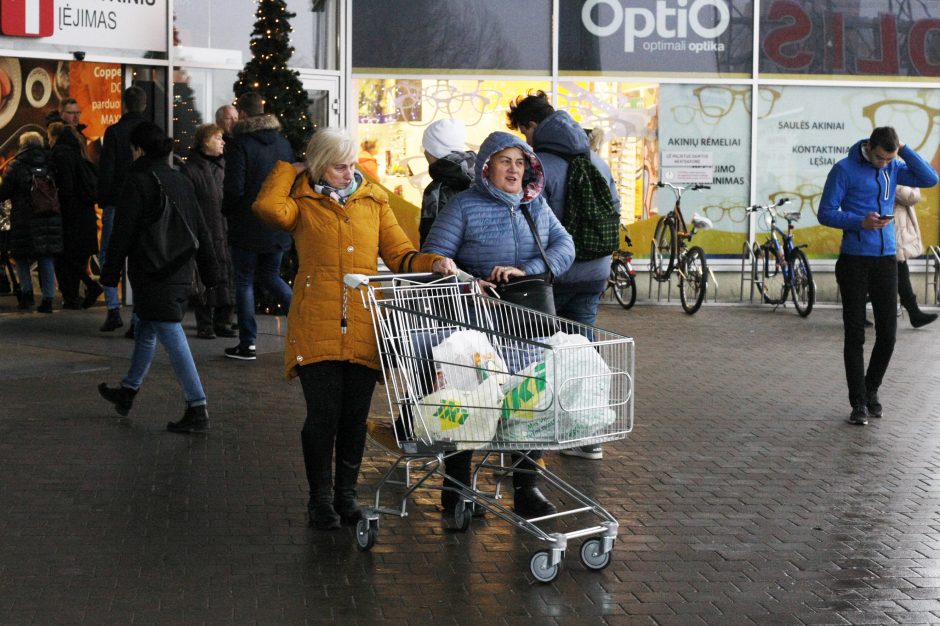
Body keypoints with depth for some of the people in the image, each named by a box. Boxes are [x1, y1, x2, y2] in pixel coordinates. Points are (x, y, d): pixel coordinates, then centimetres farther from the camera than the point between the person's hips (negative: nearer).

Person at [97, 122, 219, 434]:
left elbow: (123, 232, -11)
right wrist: (209, 270, 18)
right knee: (145, 329, 23)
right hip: (180, 273, 8)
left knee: (172, 337, -9)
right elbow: (201, 230, 12)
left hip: (152, 274, -8)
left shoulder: (138, 182, -11)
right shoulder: (182, 181, 10)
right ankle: (128, 391, 38)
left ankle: (198, 410, -12)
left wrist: (111, 273, -4)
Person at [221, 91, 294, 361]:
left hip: (247, 227, -6)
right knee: (270, 275, 21)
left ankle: (247, 344, 6)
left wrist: (226, 210, 1)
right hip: (277, 226, 6)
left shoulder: (240, 144, -14)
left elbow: (234, 187, -17)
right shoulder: (282, 142, 6)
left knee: (244, 282, 4)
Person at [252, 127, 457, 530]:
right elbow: (268, 208, -15)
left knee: (355, 416, 7)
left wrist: (433, 263, -5)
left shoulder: (373, 201, 16)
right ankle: (321, 498, 13)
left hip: (363, 328, 3)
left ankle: (346, 494, 23)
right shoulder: (303, 203, 7)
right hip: (316, 327, -3)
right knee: (323, 414, -3)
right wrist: (290, 171, 2)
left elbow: (399, 254, 13)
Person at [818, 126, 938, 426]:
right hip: (854, 261, -4)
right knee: (855, 335, -1)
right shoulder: (844, 170, -6)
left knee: (887, 332, 4)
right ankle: (859, 403, 6)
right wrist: (860, 222, -21)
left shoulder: (893, 168, 8)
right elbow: (826, 213, -7)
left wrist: (903, 149, -8)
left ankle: (871, 390, 24)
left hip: (886, 259, 4)